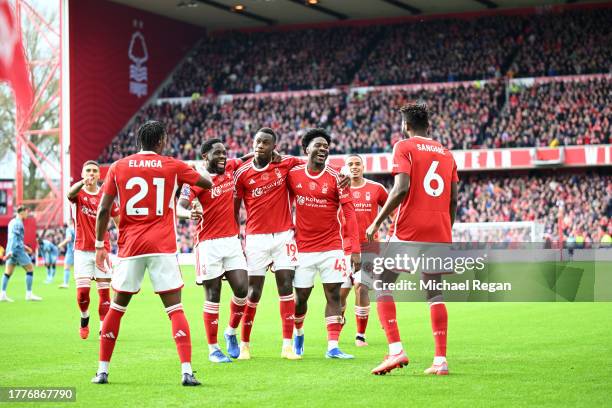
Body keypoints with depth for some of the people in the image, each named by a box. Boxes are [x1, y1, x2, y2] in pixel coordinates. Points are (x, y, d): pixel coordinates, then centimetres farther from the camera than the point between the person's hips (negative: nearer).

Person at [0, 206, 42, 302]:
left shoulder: (12, 222, 17)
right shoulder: (18, 223, -12)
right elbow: (14, 238, -21)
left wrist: (24, 246, 30)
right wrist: (11, 252, -26)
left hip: (11, 250, 9)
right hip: (17, 250, -9)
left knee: (8, 272, 7)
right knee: (30, 269, 0)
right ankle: (29, 294, -1)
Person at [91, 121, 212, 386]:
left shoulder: (118, 167, 5)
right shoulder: (173, 167, 3)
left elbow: (104, 209, 2)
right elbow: (207, 183, 17)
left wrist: (99, 245, 10)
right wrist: (203, 169, 38)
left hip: (130, 246, 2)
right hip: (163, 247, -2)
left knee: (117, 307, 14)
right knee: (175, 308, -1)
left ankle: (102, 370, 18)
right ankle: (187, 371, -11)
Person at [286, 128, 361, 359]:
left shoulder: (335, 178, -5)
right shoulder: (293, 175, 0)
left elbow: (349, 213, -8)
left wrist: (356, 249, -14)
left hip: (331, 248, -1)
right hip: (303, 248, 1)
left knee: (333, 295, -6)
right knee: (301, 297, 8)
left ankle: (332, 347, -5)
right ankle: (298, 333, 36)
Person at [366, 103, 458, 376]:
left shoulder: (404, 147, 0)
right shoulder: (446, 154, 17)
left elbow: (402, 188, -14)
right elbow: (453, 200, 14)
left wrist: (377, 222, -9)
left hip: (410, 228, -5)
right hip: (439, 231, 5)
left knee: (382, 285, 3)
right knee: (434, 292, 9)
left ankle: (396, 350, -11)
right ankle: (440, 360, 3)